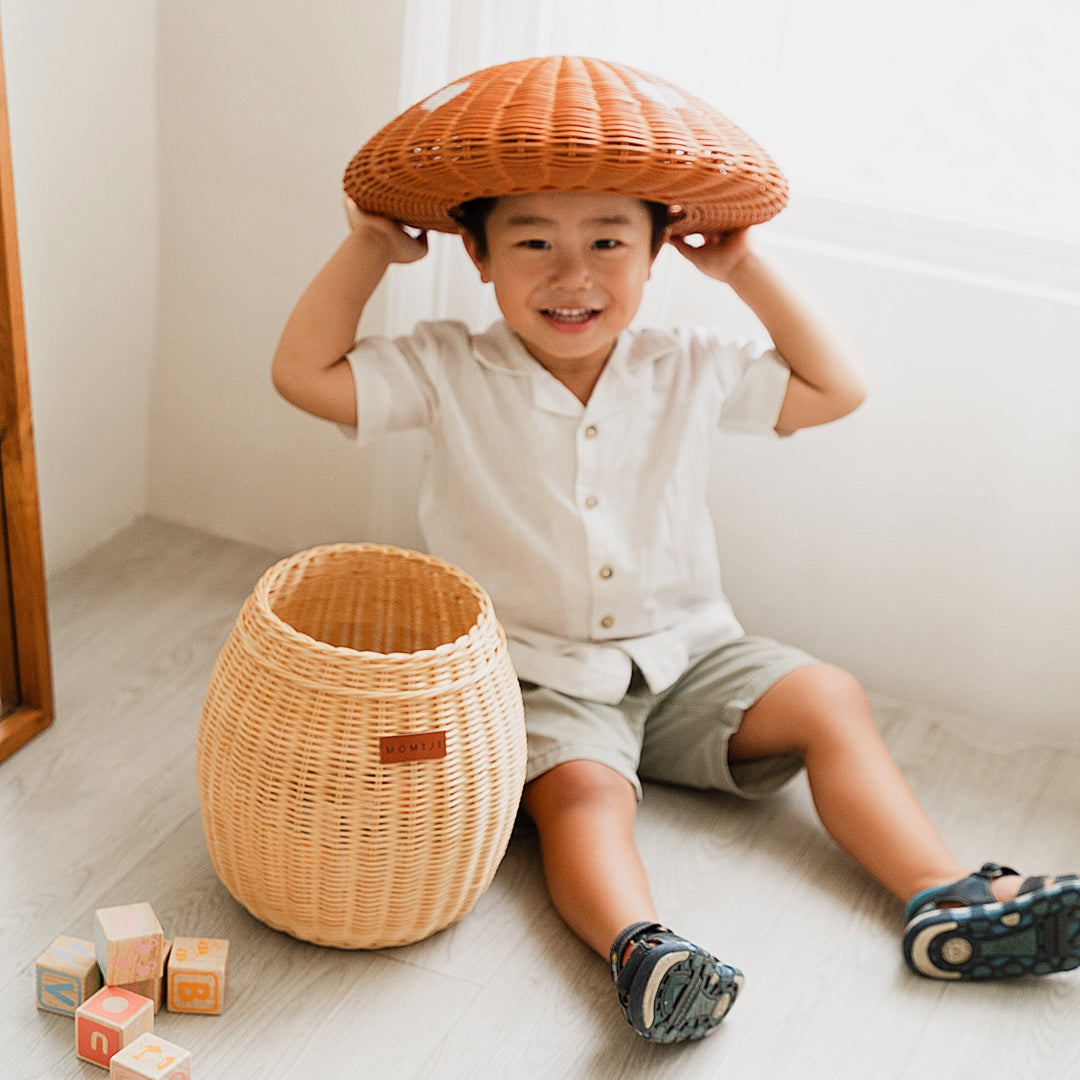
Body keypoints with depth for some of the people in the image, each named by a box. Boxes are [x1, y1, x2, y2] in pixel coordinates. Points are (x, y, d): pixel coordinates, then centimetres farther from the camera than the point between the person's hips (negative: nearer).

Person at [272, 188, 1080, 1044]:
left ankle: (945, 896, -19)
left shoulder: (689, 370, -1)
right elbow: (305, 374, -10)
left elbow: (836, 389, 4)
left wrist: (745, 267, -2)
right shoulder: (450, 374, -8)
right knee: (582, 788, -32)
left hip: (684, 653, 4)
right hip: (544, 677, -3)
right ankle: (637, 948, -52)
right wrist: (372, 246, -14)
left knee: (830, 702, -12)